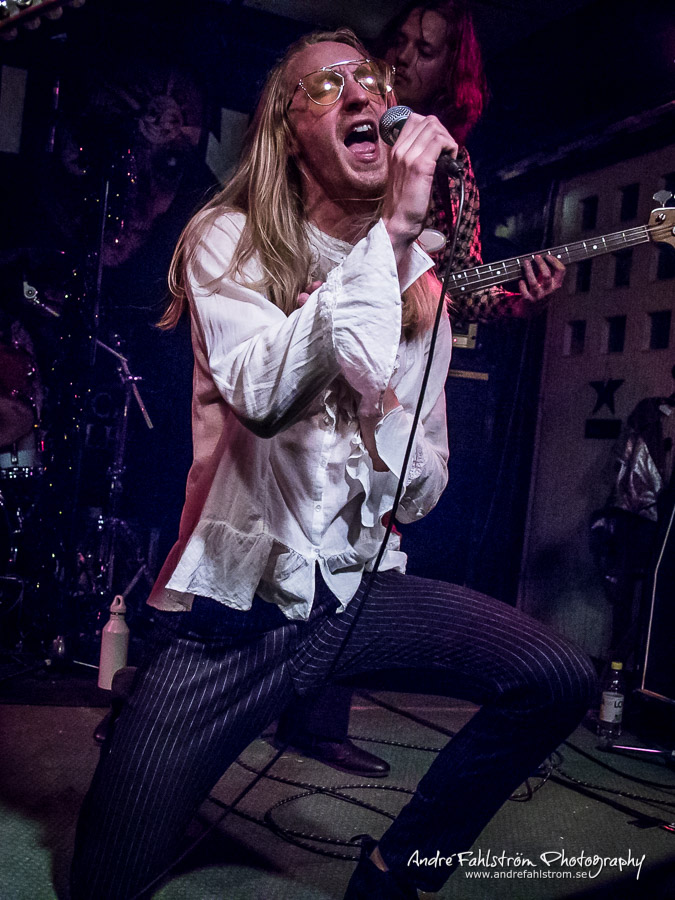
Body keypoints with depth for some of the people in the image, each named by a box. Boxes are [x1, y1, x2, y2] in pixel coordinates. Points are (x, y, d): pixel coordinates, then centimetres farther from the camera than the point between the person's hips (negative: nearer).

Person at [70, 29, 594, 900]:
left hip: (356, 587, 4)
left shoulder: (419, 283, 7)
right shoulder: (228, 240, -5)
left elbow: (424, 489, 8)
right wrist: (391, 229, -27)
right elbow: (263, 395, -27)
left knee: (559, 680, -10)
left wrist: (384, 415, -14)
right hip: (231, 603, -3)